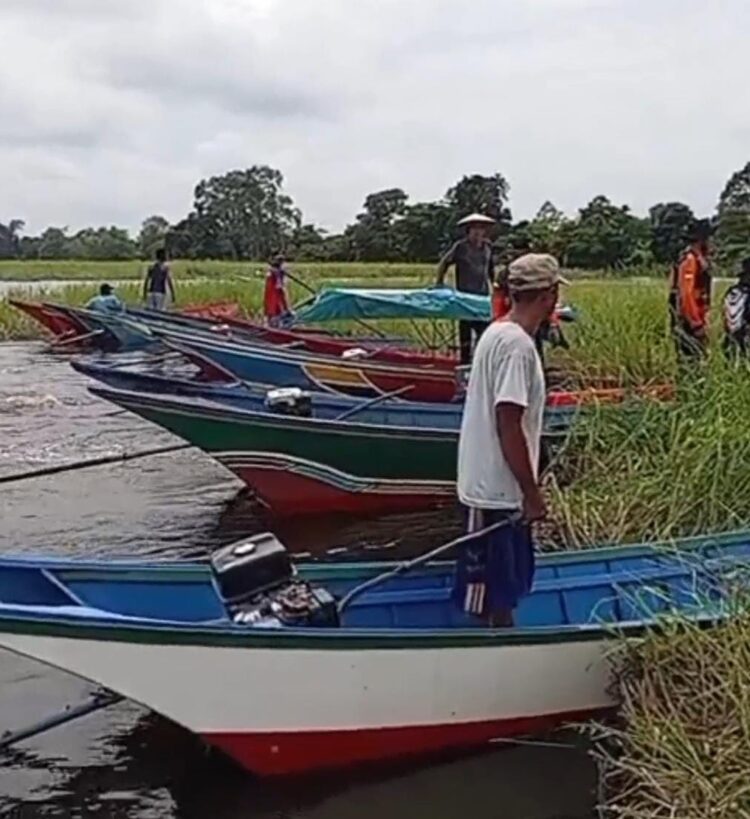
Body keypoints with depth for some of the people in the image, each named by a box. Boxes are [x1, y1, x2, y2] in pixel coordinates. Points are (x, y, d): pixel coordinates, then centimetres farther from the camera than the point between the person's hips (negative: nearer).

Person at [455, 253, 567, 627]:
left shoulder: (497, 332, 9)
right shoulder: (518, 345, -22)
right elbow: (508, 426, -24)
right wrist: (532, 494, -17)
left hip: (491, 485, 10)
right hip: (498, 492, -10)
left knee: (506, 584, 21)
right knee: (487, 590, 2)